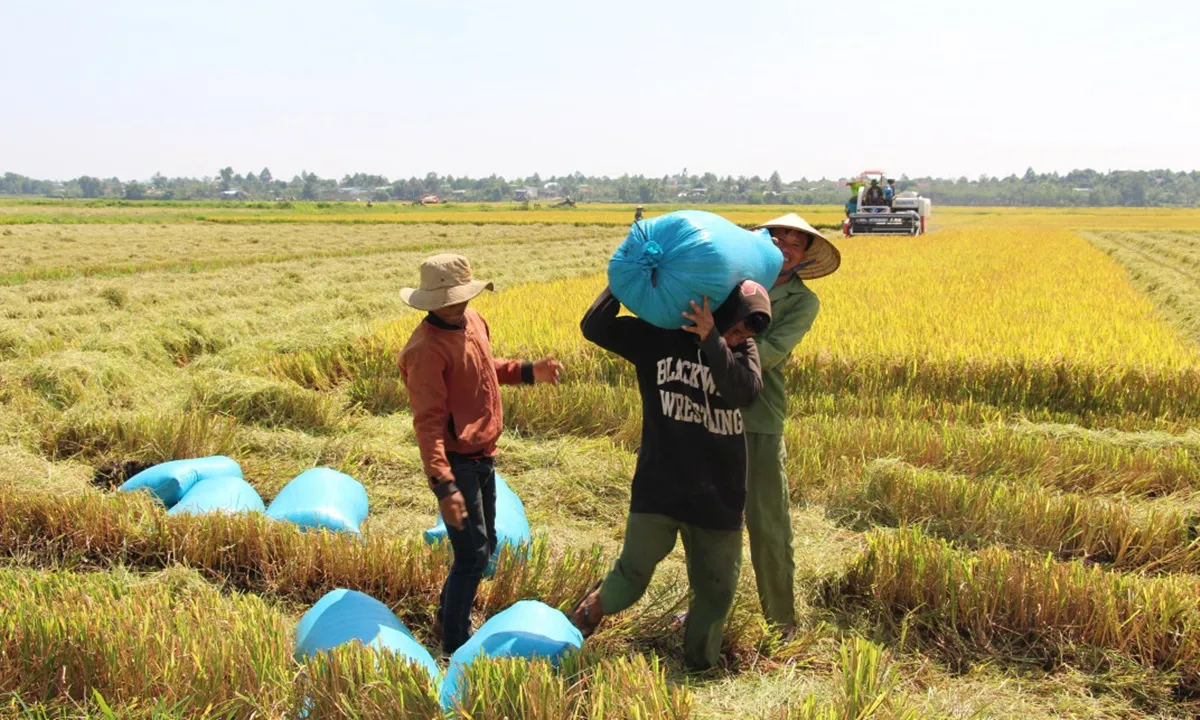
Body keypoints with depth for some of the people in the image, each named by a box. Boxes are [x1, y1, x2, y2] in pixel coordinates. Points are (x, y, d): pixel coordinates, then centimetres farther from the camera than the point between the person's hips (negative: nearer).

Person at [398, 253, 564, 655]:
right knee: (473, 554, -2)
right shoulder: (427, 350, -25)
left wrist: (528, 372, 7)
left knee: (484, 546, 21)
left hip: (483, 456, 9)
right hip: (457, 463, -9)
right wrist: (443, 486, -33)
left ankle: (450, 614, 41)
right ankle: (455, 645, 15)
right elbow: (428, 423, -27)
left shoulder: (472, 321, 2)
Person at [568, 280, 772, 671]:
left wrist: (711, 339, -26)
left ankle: (700, 667, 34)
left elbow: (743, 390, -18)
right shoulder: (657, 337, -3)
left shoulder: (742, 350, 2)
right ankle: (591, 609, 35)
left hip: (719, 497, 3)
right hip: (658, 490, -2)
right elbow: (594, 327, -10)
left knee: (716, 591, 11)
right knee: (631, 577, 2)